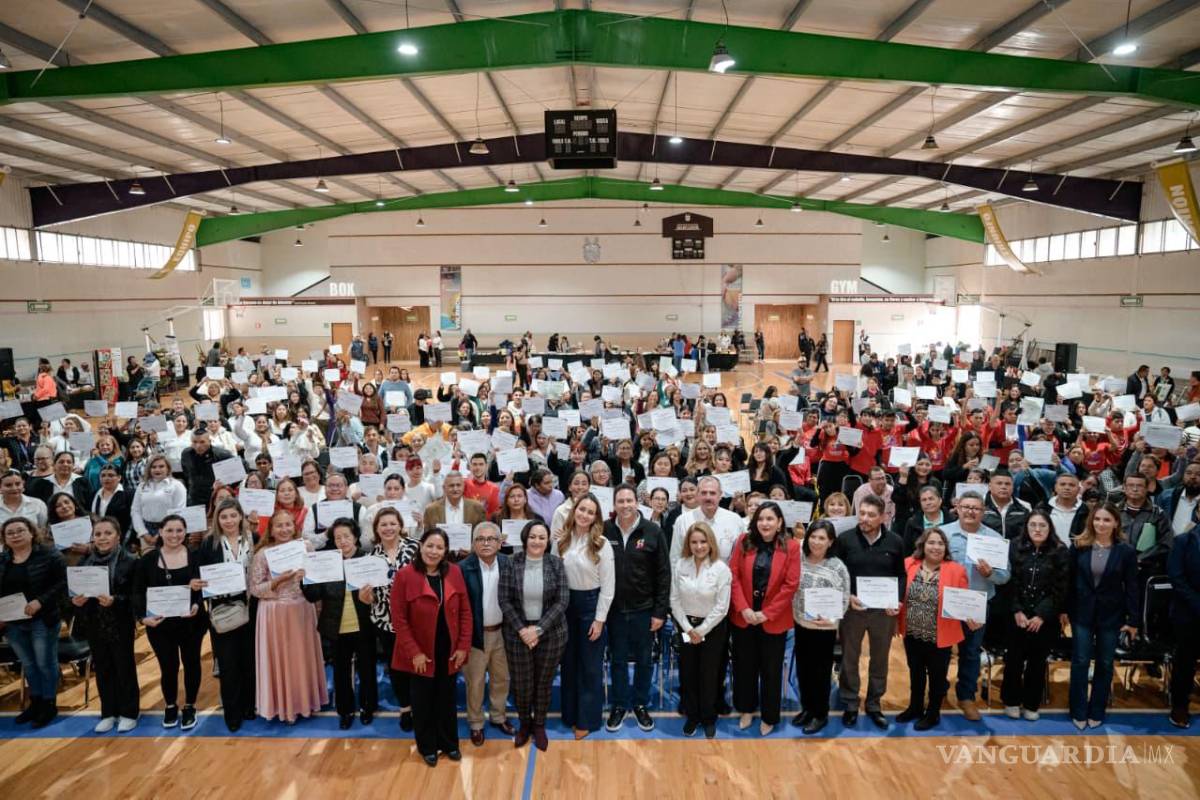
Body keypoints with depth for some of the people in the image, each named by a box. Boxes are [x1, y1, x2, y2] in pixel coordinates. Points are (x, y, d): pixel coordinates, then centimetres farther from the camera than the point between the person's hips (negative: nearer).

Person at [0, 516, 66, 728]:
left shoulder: (48, 555, -9)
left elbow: (62, 582, -13)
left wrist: (40, 601, -23)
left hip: (42, 620, -5)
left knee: (45, 663, 4)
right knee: (28, 664, 17)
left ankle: (49, 704, 18)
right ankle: (35, 702, 31)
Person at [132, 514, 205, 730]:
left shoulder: (195, 556, -4)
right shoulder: (148, 559, -1)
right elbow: (138, 592, -2)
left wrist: (197, 604, -25)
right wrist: (143, 616, -17)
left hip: (191, 621, 0)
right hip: (159, 623, 0)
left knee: (191, 663, 11)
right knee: (168, 666, 6)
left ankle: (190, 707, 30)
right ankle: (170, 706, 30)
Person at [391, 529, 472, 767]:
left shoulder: (455, 573, -5)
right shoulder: (405, 576, -15)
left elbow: (465, 612, 0)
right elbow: (399, 619, -13)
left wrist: (463, 646, -5)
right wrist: (414, 652, -15)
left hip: (449, 651, 3)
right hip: (421, 653, -2)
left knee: (447, 699, 17)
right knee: (423, 700, 14)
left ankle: (449, 743, 36)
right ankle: (427, 747, 33)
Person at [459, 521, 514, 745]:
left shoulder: (508, 564, -4)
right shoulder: (464, 568, -15)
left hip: (501, 632, 4)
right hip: (475, 634, -3)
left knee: (501, 679, 19)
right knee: (475, 682, 12)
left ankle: (498, 717, 40)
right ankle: (476, 724, 31)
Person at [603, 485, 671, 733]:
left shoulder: (653, 532, -9)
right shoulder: (605, 531, -6)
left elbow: (663, 574, -6)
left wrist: (660, 611, -7)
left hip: (644, 609, 0)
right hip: (615, 609, 1)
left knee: (643, 660, 14)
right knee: (618, 660, 14)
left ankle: (640, 704, 32)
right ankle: (618, 705, 30)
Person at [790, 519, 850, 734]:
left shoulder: (838, 567, -13)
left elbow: (843, 600, -9)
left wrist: (831, 618, -21)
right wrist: (792, 615, 0)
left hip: (824, 628, -4)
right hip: (800, 624, 4)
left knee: (821, 671, 9)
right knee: (802, 668, 15)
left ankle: (820, 714, 26)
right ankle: (806, 708, 34)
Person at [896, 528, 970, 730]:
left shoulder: (956, 570, -10)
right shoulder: (909, 564, -4)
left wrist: (970, 619, -24)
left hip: (940, 636, -3)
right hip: (912, 634, 3)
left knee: (936, 676, 15)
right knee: (915, 673, 21)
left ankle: (933, 713, 36)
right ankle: (915, 707, 42)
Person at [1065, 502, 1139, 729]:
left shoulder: (1126, 551, -6)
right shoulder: (1078, 546, -4)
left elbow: (1131, 587, -3)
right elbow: (1069, 581, 1)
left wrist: (1133, 619, -5)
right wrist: (1064, 610, 1)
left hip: (1111, 615, 0)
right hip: (1082, 612, 0)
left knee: (1105, 664, 11)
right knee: (1080, 662, 5)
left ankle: (1097, 712, 26)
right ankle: (1078, 712, 18)